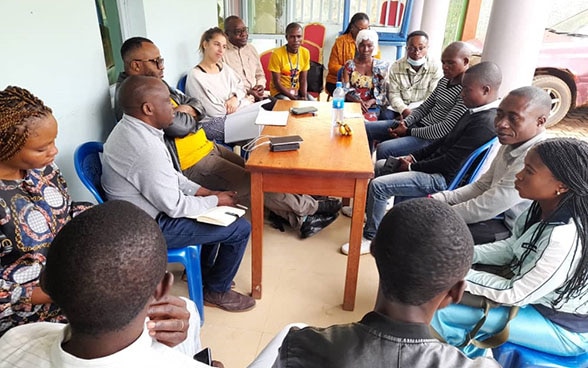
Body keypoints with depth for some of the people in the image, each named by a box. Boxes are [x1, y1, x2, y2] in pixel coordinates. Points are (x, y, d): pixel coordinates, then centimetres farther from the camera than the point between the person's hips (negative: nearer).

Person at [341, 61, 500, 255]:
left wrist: (413, 166, -13)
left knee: (378, 185, -17)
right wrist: (414, 156, 4)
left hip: (444, 179, -10)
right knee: (380, 166, 16)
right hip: (436, 165, 10)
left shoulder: (485, 123, -24)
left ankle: (370, 238, 0)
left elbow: (450, 164, -24)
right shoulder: (477, 112, 6)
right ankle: (372, 209, 32)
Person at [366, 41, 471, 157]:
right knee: (367, 128, 6)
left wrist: (409, 131, -17)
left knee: (383, 149, -29)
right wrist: (405, 122, -3)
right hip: (417, 124, 9)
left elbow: (445, 129, -22)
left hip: (432, 139, -9)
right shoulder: (444, 80, 11)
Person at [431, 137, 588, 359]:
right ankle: (470, 355, 30)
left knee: (439, 311, -13)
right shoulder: (545, 209, -10)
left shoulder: (564, 240, -36)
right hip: (534, 292, 8)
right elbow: (511, 248, 4)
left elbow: (514, 295, -26)